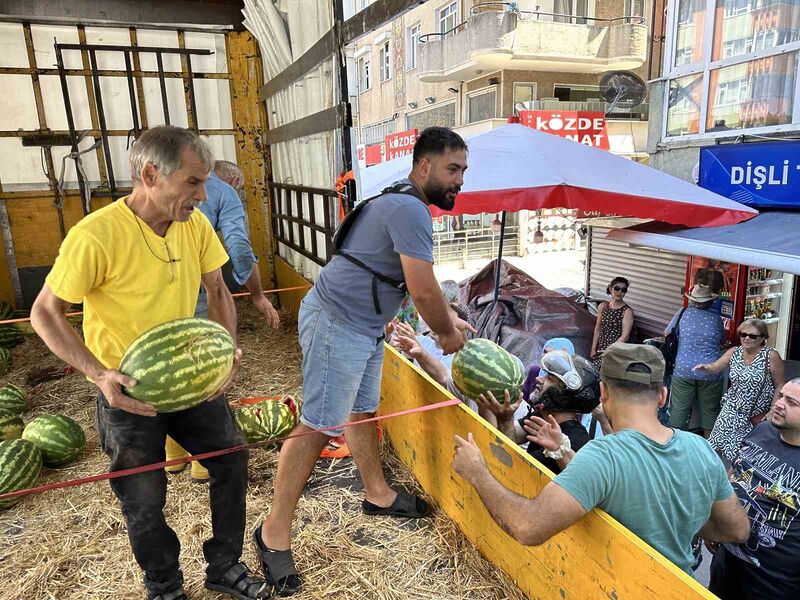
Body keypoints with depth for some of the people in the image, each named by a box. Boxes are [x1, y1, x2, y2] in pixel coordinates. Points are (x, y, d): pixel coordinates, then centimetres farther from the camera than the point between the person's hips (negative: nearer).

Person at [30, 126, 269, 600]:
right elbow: (46, 313, -15)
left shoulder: (196, 224, -8)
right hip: (129, 390, -5)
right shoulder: (95, 236, -24)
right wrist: (98, 374, -26)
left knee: (232, 460, 9)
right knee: (144, 500, 8)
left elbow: (218, 290, 3)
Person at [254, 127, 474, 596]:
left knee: (363, 411, 20)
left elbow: (423, 283, 24)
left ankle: (378, 494, 38)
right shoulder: (410, 210, -19)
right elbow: (424, 293, -21)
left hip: (365, 327, 10)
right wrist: (447, 334, -3)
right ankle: (275, 532, 7)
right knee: (321, 426, -6)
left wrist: (450, 319, 20)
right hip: (337, 324, -10)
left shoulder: (406, 205, 15)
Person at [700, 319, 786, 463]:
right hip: (732, 410, 4)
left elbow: (780, 386, -8)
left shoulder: (771, 356, -13)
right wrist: (705, 367, -18)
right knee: (720, 442, 6)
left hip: (757, 415, -4)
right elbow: (715, 367, 7)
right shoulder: (734, 352, 0)